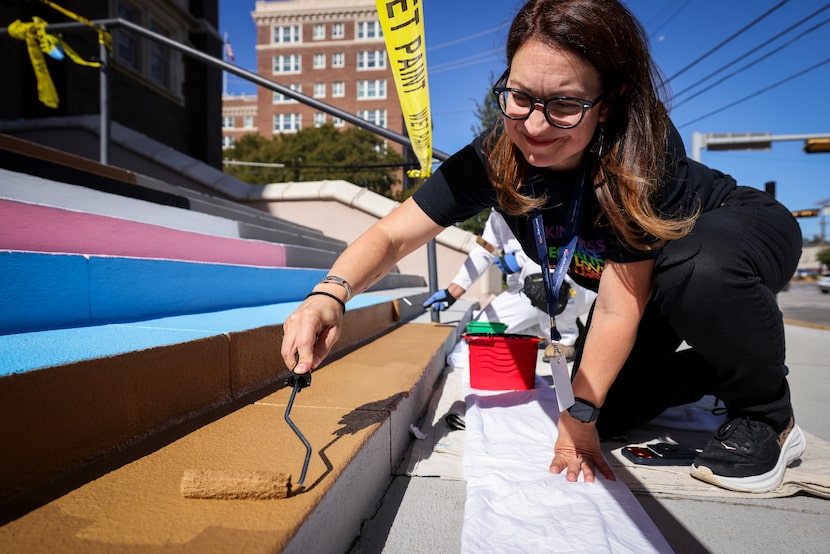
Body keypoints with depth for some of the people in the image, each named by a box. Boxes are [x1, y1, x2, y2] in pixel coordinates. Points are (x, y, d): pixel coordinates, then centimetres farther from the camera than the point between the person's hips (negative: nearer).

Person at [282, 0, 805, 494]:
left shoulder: (641, 147, -38)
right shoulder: (495, 157, -26)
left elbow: (619, 310, -34)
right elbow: (392, 234, -27)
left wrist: (580, 412, -26)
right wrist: (330, 294, -47)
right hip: (640, 271, 4)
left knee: (694, 268, -41)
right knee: (610, 410, -3)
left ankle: (768, 416, -11)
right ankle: (721, 368, 24)